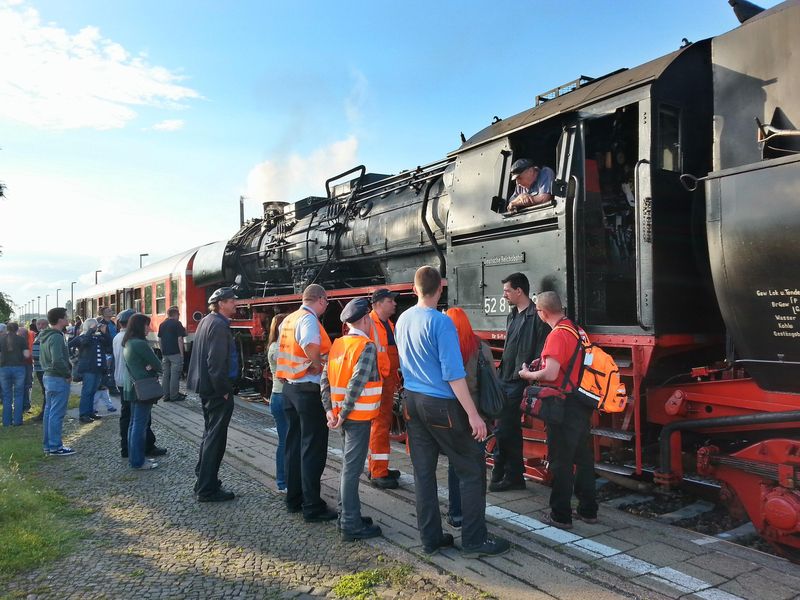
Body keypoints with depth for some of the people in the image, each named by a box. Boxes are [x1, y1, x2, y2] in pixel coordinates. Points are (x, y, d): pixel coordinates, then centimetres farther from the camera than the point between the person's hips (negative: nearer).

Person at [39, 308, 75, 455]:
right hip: (58, 379, -10)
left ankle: (47, 444, 24)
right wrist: (68, 374, -15)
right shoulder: (57, 337, -20)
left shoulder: (44, 336, 12)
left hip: (48, 376, 10)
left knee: (49, 412, 15)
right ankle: (55, 447, 2)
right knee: (57, 414, -4)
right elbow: (58, 361, -28)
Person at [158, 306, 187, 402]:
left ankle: (166, 396, 16)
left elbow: (159, 340, 14)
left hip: (165, 353, 7)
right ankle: (174, 396, 1)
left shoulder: (162, 325, 12)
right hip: (175, 353, -7)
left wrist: (163, 351, 20)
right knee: (175, 375, -2)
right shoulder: (177, 324, -8)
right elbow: (179, 339, -13)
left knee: (165, 375, 11)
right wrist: (182, 353, -9)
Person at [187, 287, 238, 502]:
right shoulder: (219, 325, -18)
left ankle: (203, 480, 31)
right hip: (216, 389, -10)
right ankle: (207, 489, 7)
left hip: (206, 386, 10)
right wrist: (223, 390, -18)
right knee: (215, 438, -1)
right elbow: (216, 362, -24)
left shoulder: (205, 321, 12)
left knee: (210, 434, 20)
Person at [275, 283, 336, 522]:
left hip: (289, 387, 9)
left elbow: (285, 351, 13)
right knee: (313, 448, -1)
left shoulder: (287, 320, 11)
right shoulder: (309, 320, -16)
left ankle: (294, 499, 26)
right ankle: (312, 507, 4)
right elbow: (312, 349, -33)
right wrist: (319, 368, -15)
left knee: (294, 444, 16)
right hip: (309, 389, -9)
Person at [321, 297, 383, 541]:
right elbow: (356, 384, -22)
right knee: (352, 469, -3)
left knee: (349, 465, 18)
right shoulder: (367, 346, -14)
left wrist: (330, 409, 3)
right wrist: (343, 415, -16)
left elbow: (325, 379, 6)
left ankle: (346, 515, 28)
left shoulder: (337, 344, 9)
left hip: (345, 415, 8)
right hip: (359, 416, -8)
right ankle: (351, 526, 5)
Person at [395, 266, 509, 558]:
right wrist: (473, 414, -17)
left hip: (412, 402, 7)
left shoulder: (402, 320, 6)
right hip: (441, 405, -7)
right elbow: (454, 373, -19)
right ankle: (474, 540, 9)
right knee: (472, 468, 5)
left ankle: (431, 537, 21)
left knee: (423, 471, 12)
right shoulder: (441, 322, -17)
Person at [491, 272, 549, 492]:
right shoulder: (513, 316, 16)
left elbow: (540, 353, -18)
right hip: (506, 380, 9)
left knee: (503, 430, -4)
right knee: (511, 429, 14)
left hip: (519, 382, -9)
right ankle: (514, 476, 24)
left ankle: (501, 474, 11)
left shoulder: (536, 316, -13)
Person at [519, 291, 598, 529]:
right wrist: (543, 363, 22)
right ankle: (588, 510, 28)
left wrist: (528, 375, -7)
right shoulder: (577, 330, 9)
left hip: (566, 405, -9)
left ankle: (561, 515, 11)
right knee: (583, 456, 17)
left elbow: (551, 374, -24)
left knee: (561, 461, 2)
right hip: (584, 402, 9)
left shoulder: (557, 335, -18)